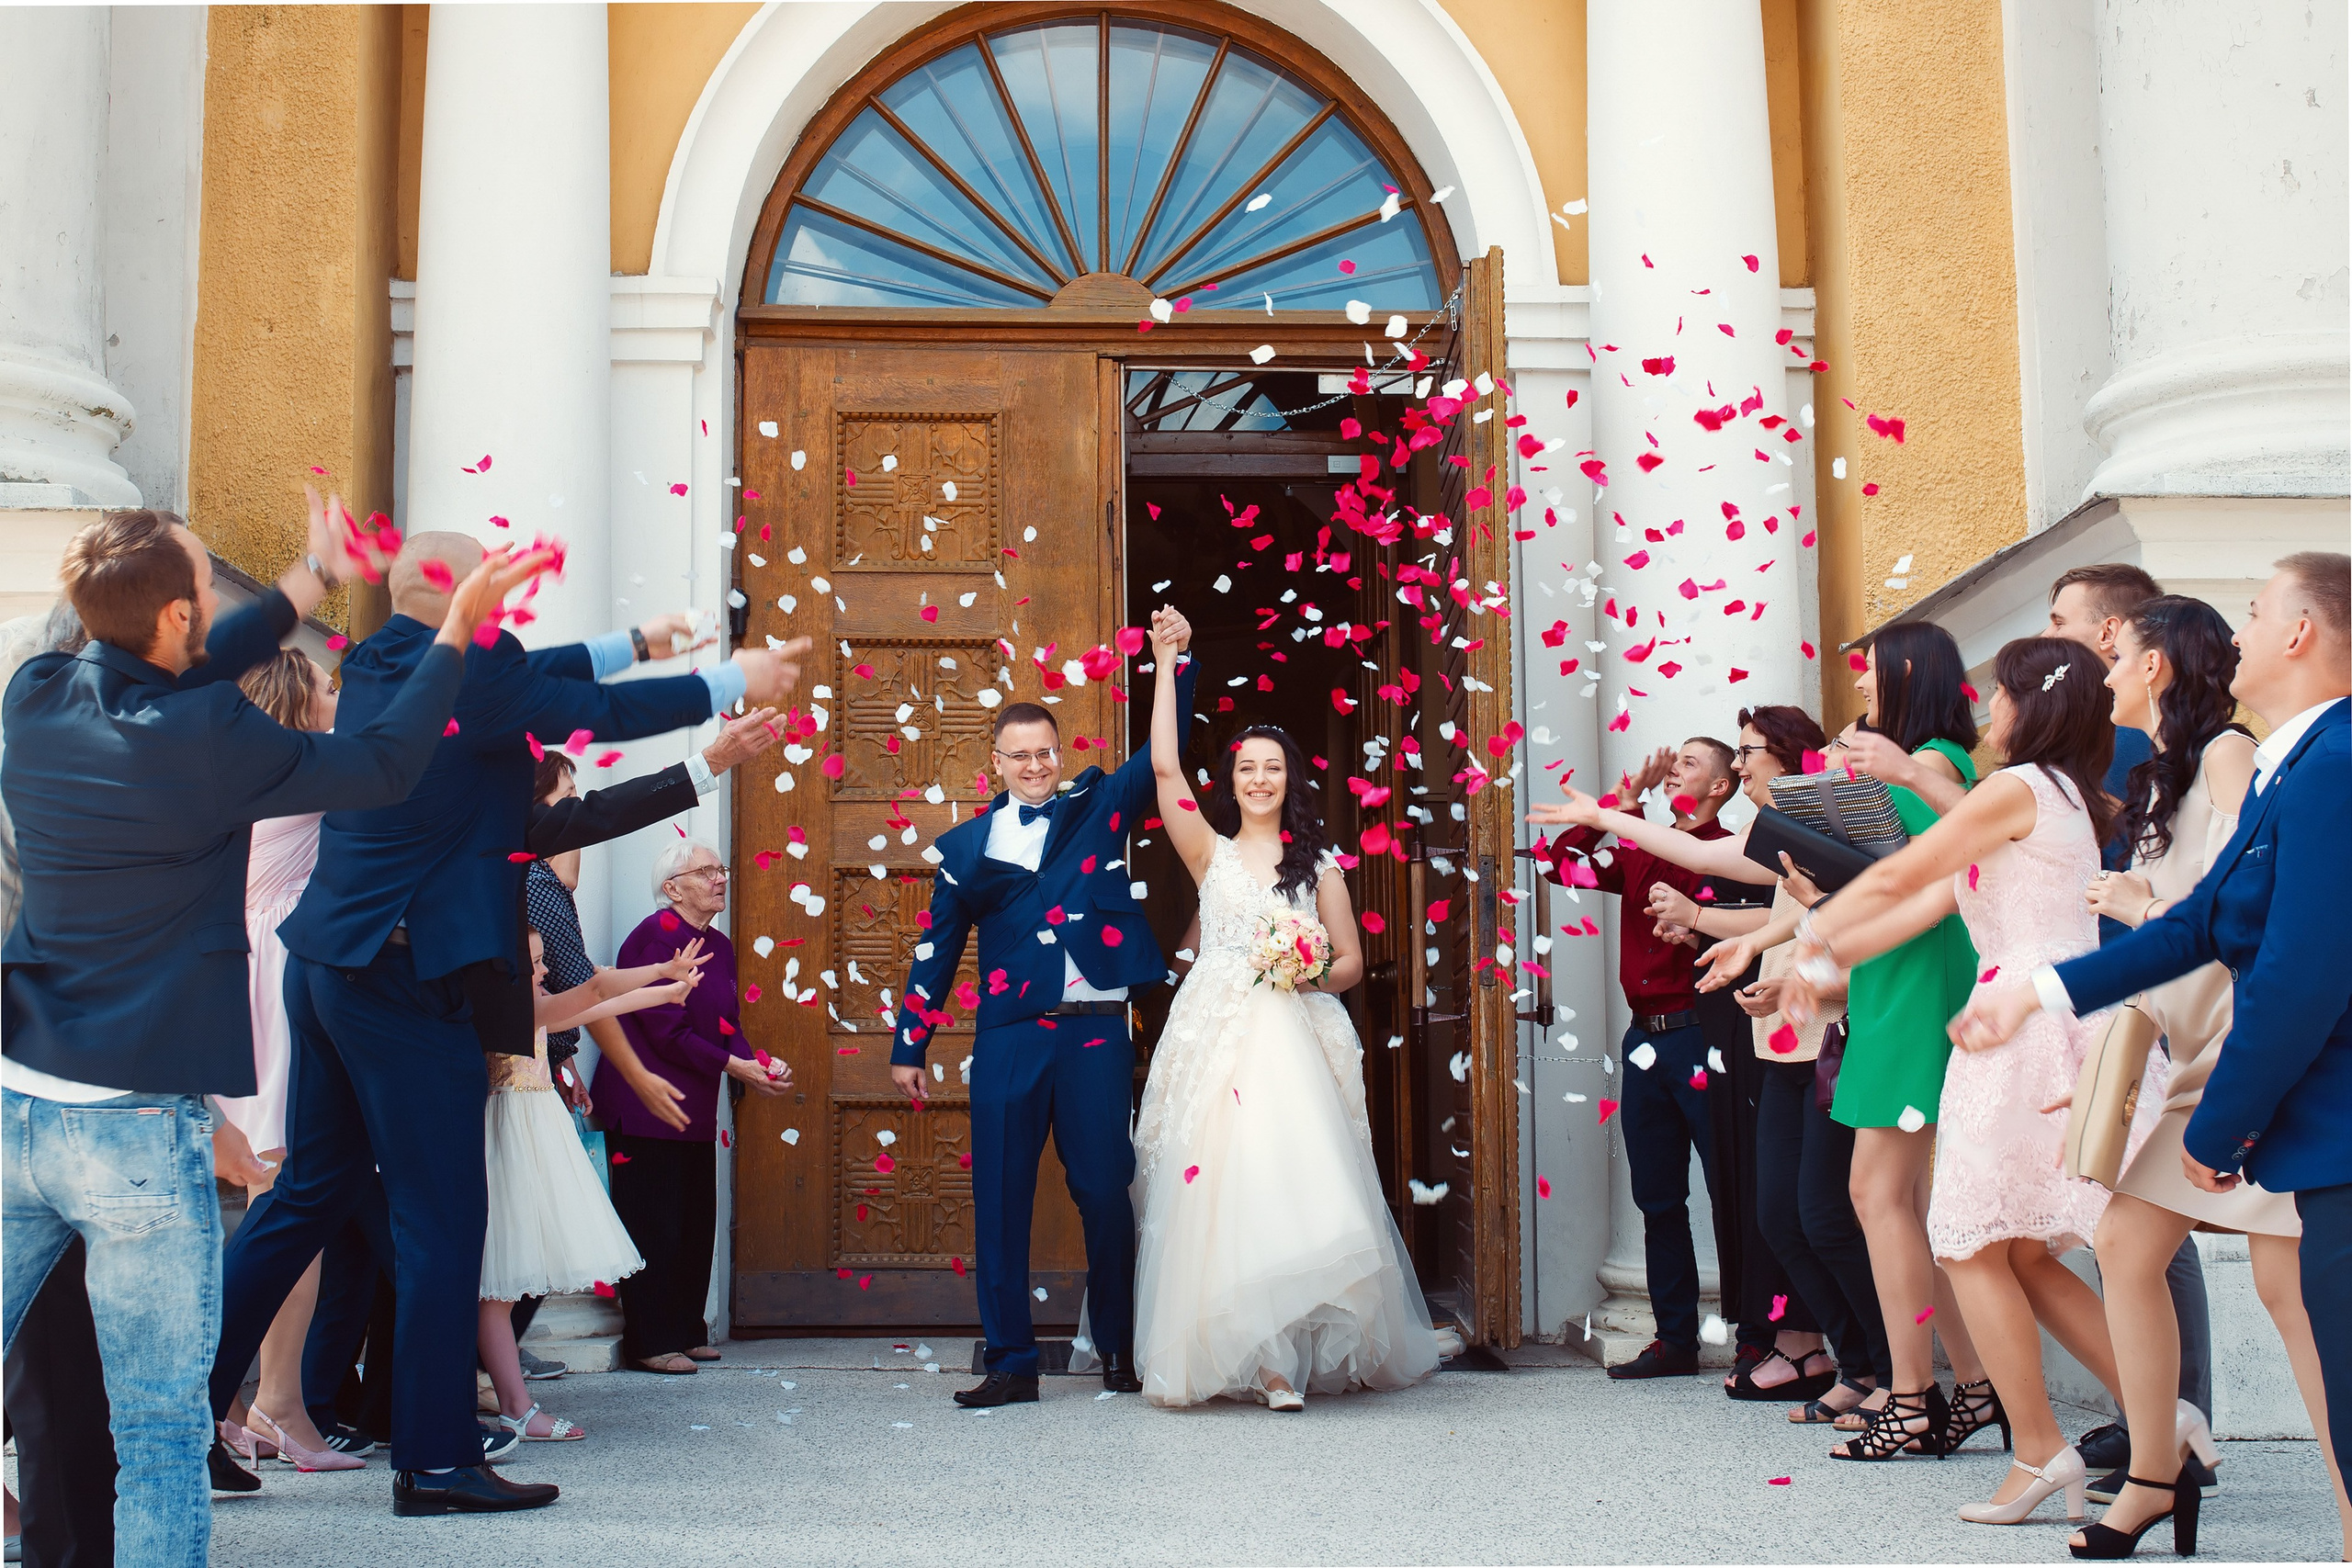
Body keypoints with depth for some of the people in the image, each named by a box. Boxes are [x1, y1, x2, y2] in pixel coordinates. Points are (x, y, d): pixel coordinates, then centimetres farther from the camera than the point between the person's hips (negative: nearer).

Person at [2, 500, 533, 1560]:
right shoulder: (208, 743, -16)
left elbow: (181, 678, 21)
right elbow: (386, 766, -3)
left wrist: (312, 581, 30)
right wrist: (458, 627, 8)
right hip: (139, 1128, -6)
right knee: (162, 1432, 3)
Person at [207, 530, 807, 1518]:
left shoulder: (373, 667, 12)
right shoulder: (469, 669, -14)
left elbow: (528, 680, 23)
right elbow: (603, 713, -7)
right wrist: (733, 684, 5)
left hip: (326, 962, 9)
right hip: (408, 976, -9)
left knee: (311, 1192, 18)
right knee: (441, 1216, -1)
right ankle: (435, 1462, 4)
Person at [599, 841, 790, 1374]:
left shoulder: (719, 946, 13)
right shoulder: (655, 936, -14)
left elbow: (728, 1026, 11)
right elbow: (667, 1031, -18)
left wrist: (759, 1063, -9)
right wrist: (735, 1067, -16)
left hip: (694, 1110, 9)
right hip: (643, 1108, -9)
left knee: (696, 1224, 11)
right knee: (655, 1226, -5)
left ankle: (686, 1332, 20)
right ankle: (650, 1342, 2)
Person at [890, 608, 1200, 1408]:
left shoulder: (1100, 807, 9)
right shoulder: (967, 845, 11)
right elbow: (936, 950, 13)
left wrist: (1177, 661, -13)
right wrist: (908, 1046, 12)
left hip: (1094, 1033, -1)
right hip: (1007, 1038, 1)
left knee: (1106, 1193, 4)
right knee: (1000, 1199, 1)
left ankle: (1120, 1349, 17)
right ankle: (1010, 1363, 8)